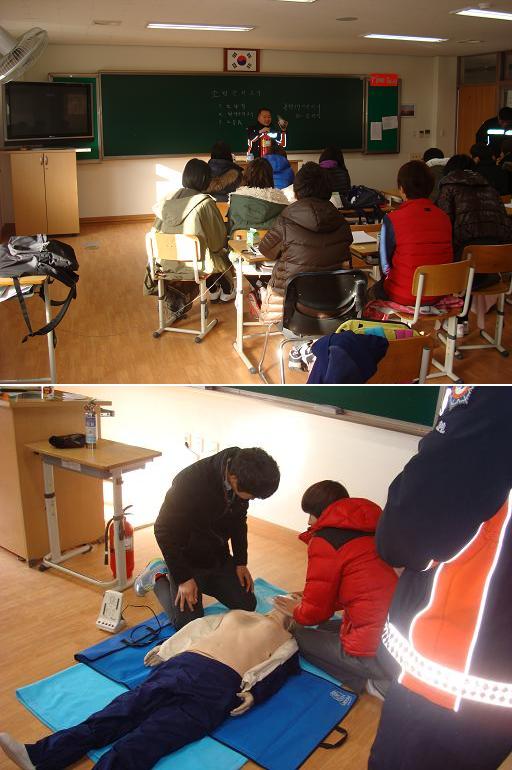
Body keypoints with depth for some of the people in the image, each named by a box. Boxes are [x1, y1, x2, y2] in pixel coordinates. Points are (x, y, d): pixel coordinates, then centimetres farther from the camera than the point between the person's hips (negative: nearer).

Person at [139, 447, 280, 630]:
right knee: (188, 623, -8)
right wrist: (183, 578, -19)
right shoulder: (190, 481, -35)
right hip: (188, 558, -5)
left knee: (247, 605, 3)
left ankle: (203, 581, 23)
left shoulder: (242, 479, -15)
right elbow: (164, 530, -23)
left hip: (218, 556, 6)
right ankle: (158, 577, 15)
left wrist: (241, 562, 4)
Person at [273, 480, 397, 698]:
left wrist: (297, 611, 17)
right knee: (326, 627, 25)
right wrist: (308, 600, 26)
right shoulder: (368, 530, 11)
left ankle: (374, 682, 1)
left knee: (297, 635, 10)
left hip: (377, 652, -8)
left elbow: (315, 611, -6)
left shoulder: (325, 540, -11)